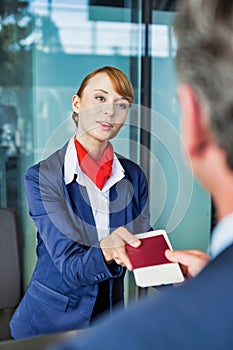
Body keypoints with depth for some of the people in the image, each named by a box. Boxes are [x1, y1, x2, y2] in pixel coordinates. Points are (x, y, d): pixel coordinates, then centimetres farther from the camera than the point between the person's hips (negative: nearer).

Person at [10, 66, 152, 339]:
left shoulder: (134, 176, -1)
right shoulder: (41, 177, -13)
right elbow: (70, 265, -19)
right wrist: (106, 251, -40)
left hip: (110, 318, 5)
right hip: (49, 323, -5)